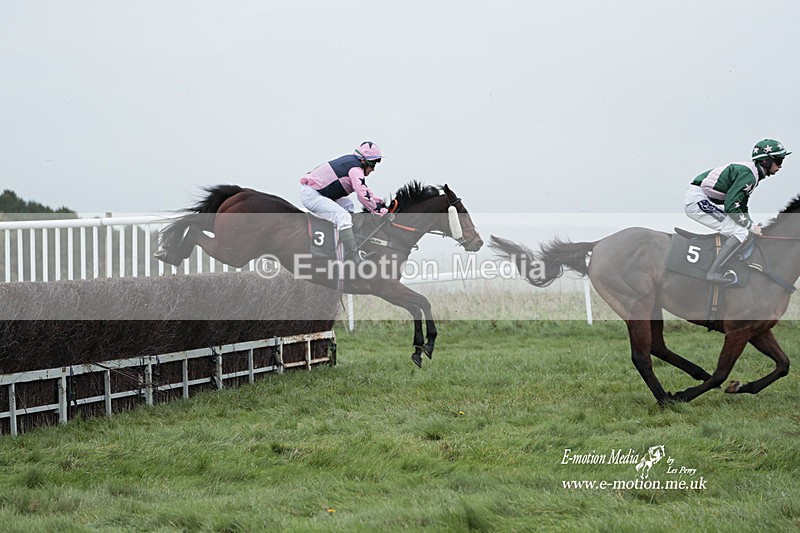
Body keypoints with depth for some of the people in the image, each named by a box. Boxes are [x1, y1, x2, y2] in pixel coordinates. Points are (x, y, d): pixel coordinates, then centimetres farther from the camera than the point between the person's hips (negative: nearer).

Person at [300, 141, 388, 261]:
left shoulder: (352, 161, 13)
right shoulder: (355, 169, -17)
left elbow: (363, 188, 24)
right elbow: (363, 195, -25)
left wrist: (379, 202, 16)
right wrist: (380, 211, -17)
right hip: (310, 195, -11)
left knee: (347, 205, 19)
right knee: (343, 217, -20)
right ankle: (354, 260, -21)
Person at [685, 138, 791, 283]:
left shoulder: (752, 172, 15)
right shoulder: (748, 174, -18)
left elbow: (741, 206, 24)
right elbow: (731, 206, -24)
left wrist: (753, 225, 13)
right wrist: (751, 227, -13)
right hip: (698, 201, -11)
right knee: (741, 233, -17)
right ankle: (714, 272, -15)